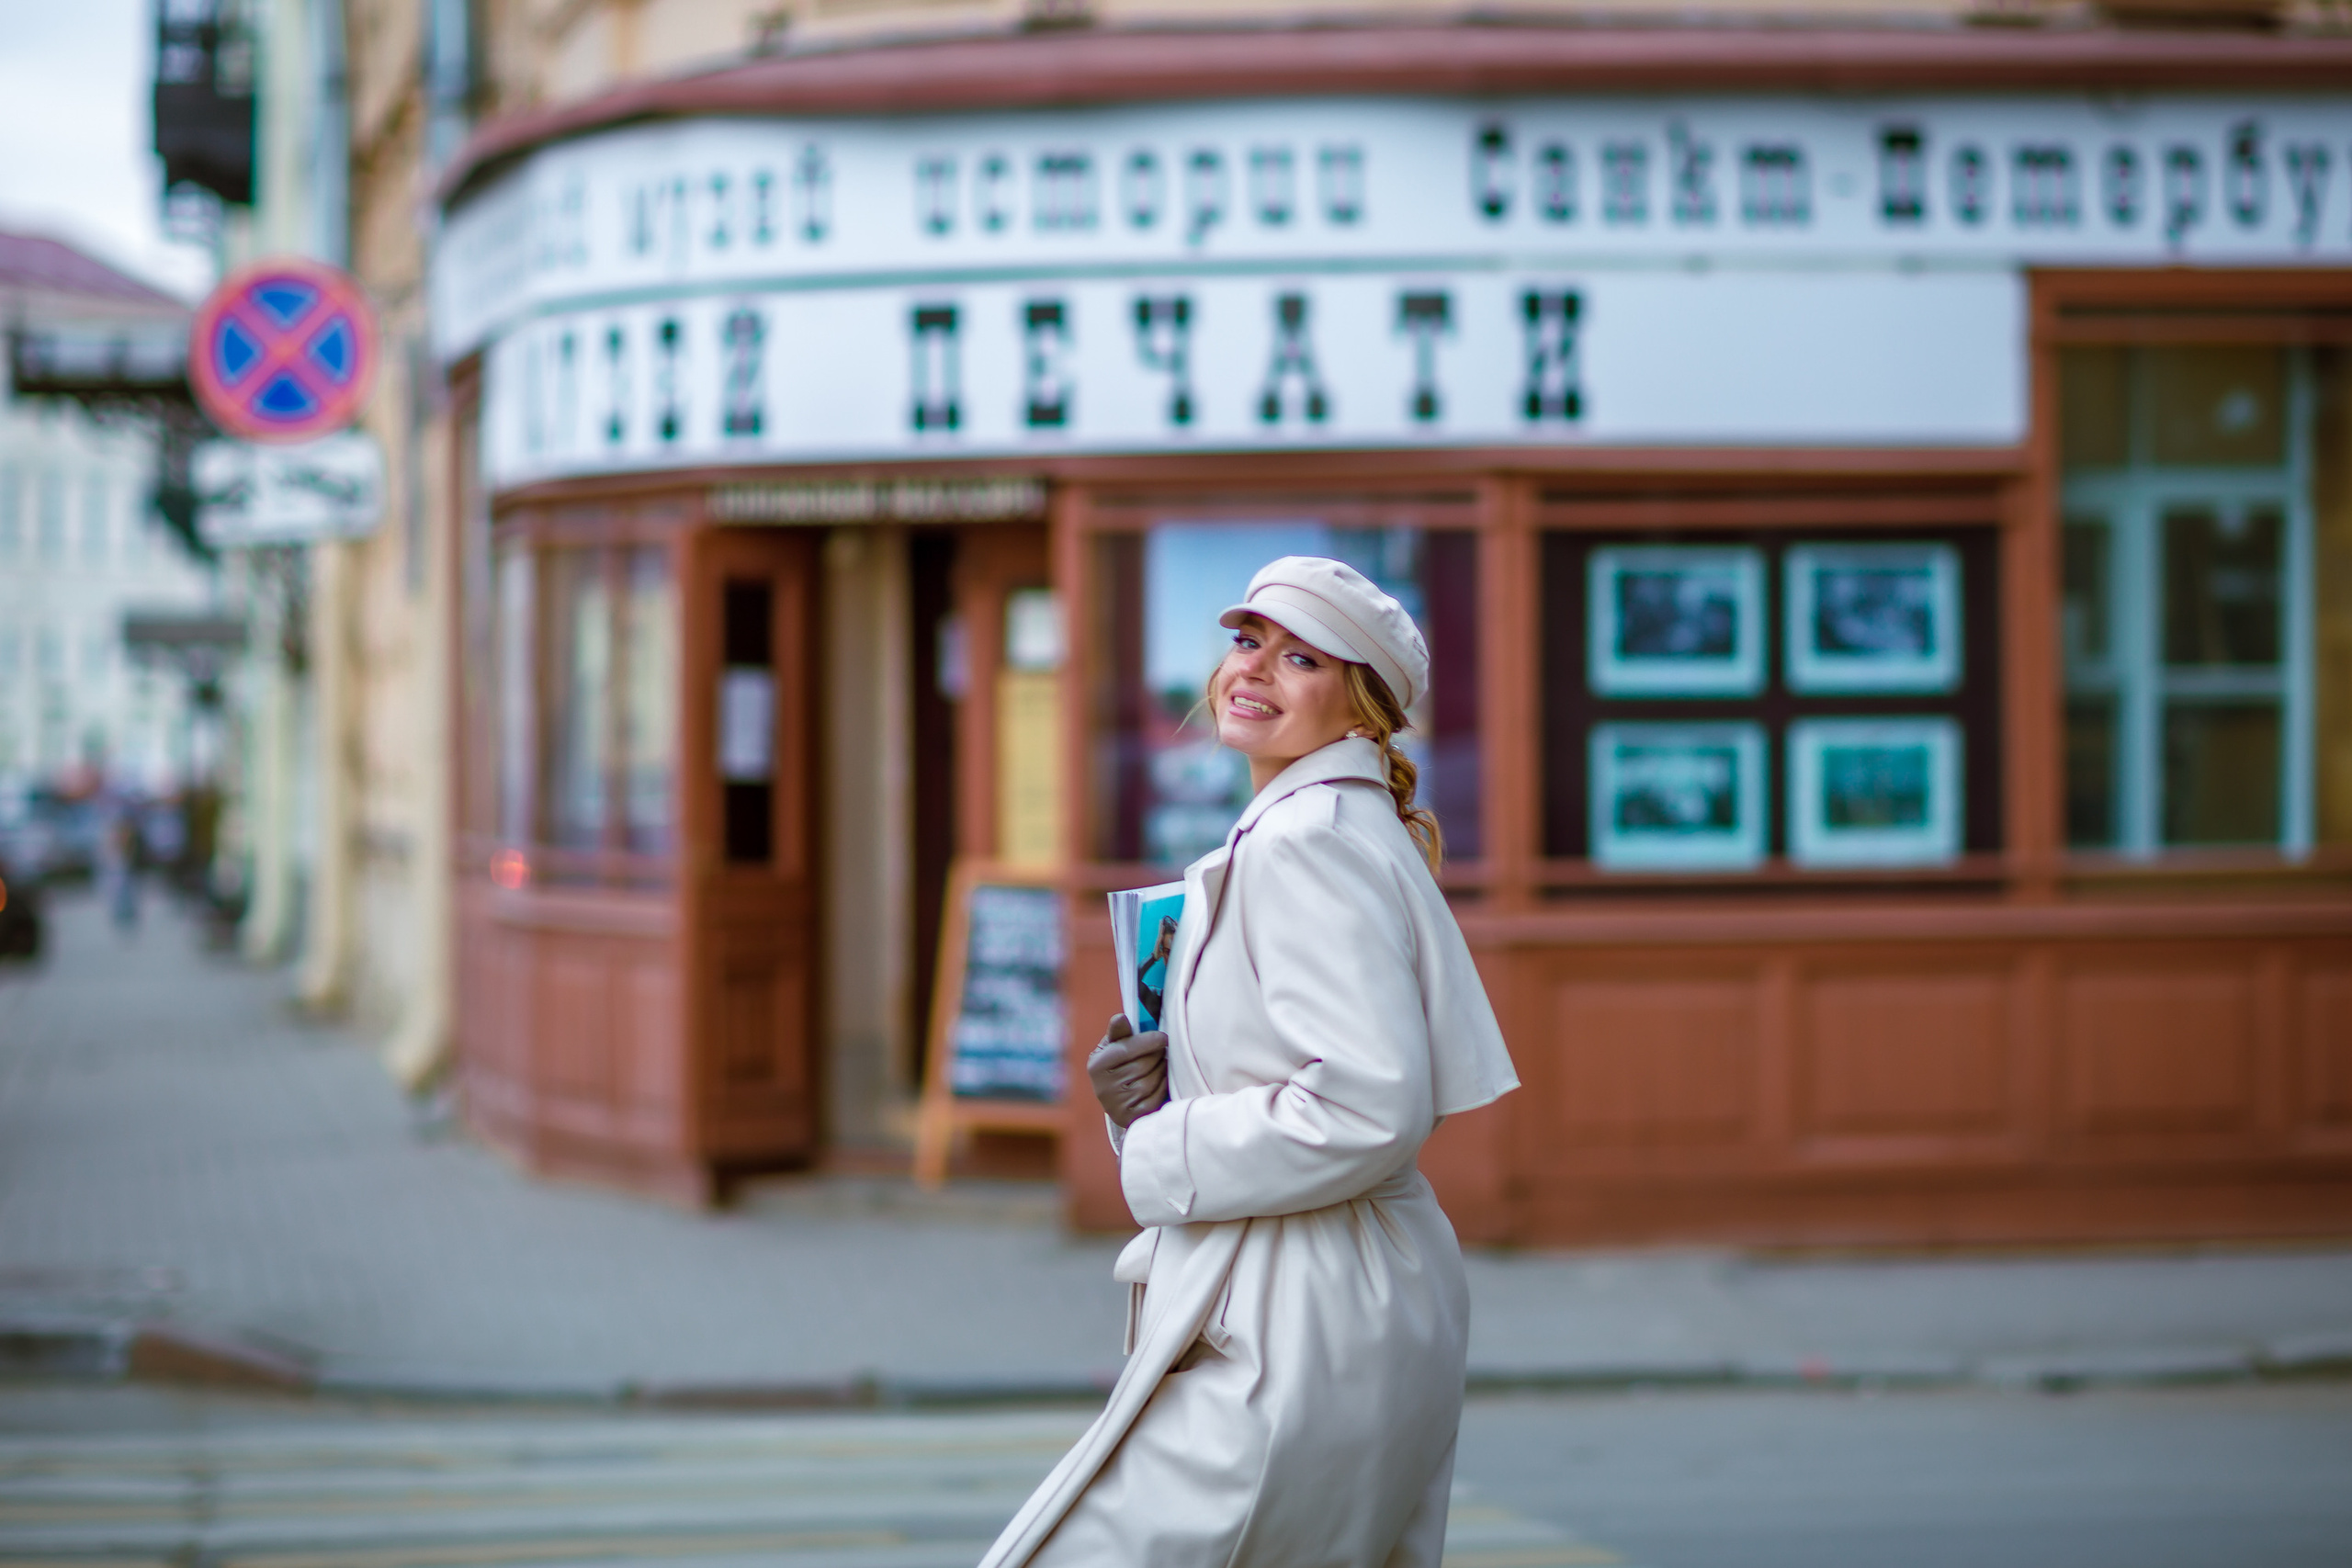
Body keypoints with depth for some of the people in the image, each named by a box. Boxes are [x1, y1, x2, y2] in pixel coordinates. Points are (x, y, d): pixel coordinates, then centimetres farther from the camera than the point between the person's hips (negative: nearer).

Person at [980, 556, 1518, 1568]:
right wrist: (1149, 1095, 5)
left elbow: (1368, 1112, -24)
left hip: (1297, 1340, -11)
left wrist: (1156, 1155, -13)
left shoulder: (1310, 842, -15)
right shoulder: (1293, 830, 17)